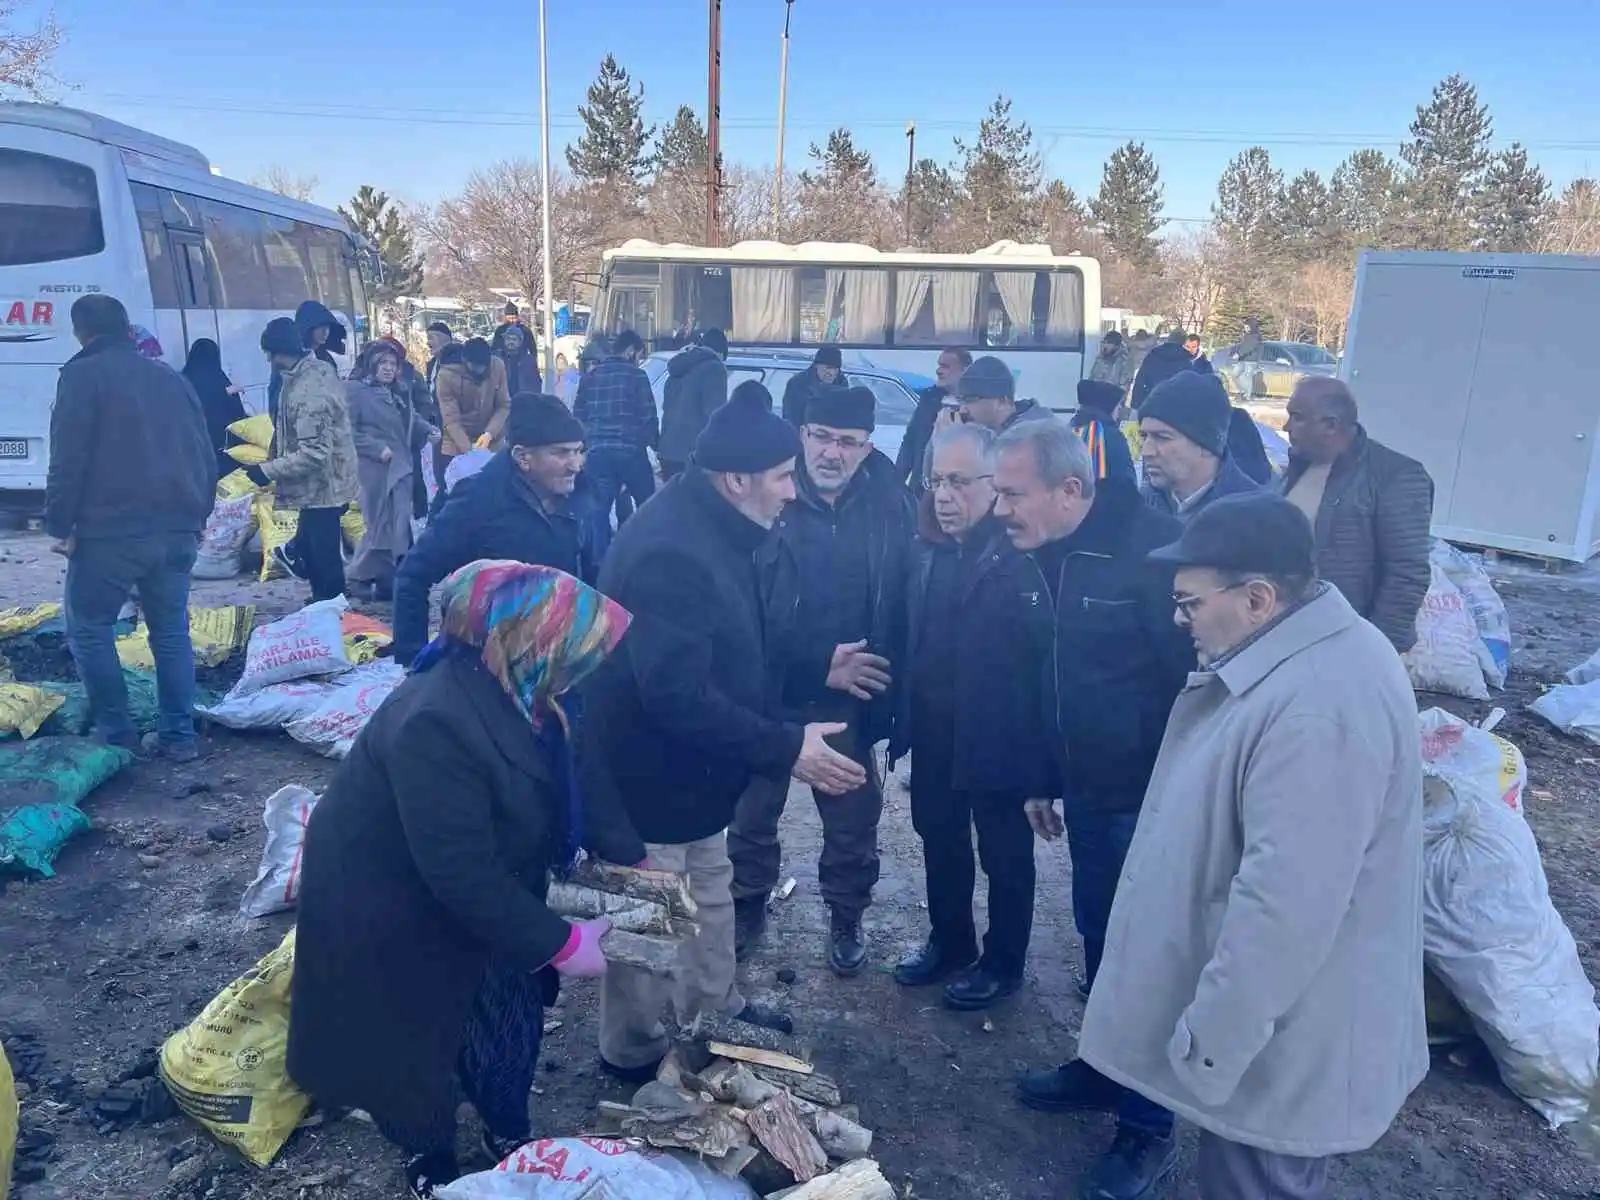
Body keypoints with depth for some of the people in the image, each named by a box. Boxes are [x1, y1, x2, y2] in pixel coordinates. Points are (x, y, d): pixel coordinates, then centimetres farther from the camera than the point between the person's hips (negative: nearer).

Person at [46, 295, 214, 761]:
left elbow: (68, 460, -9)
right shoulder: (171, 378, 16)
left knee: (89, 630, 8)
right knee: (171, 630, 11)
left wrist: (59, 525, -2)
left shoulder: (83, 375, -1)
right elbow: (206, 459, 16)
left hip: (110, 531, -5)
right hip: (177, 530, 5)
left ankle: (116, 735, 7)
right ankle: (180, 736, 9)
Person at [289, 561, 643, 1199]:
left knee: (511, 1018, 19)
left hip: (479, 896, 8)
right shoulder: (436, 723, -40)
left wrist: (633, 861, -5)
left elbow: (575, 782, 3)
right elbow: (462, 875, -37)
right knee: (416, 1044, 15)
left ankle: (509, 1135, 45)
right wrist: (559, 943, -28)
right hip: (388, 911, -8)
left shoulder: (518, 695, -11)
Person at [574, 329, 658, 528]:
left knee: (599, 510, 1)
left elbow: (578, 417, 14)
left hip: (597, 453, 4)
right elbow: (648, 417, -3)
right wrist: (657, 445, 11)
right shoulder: (636, 375, -1)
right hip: (630, 451, -4)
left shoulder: (590, 377, 13)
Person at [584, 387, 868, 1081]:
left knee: (710, 894, 26)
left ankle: (715, 1010, 48)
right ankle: (632, 1051, 35)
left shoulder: (708, 529, 1)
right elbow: (678, 695, -35)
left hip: (690, 769, 10)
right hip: (648, 776, -10)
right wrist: (788, 749, -30)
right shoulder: (671, 551, -32)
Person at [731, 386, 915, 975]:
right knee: (751, 815, 16)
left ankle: (846, 919, 39)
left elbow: (903, 605, -3)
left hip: (849, 700, 1)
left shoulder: (891, 507, -5)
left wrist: (886, 686, -8)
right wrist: (818, 666, -16)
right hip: (766, 694, -1)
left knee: (853, 822, 16)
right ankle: (747, 909, 40)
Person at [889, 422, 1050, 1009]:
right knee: (939, 841, 21)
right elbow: (912, 635, 6)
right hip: (934, 734, 6)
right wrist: (905, 723, 4)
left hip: (998, 737, -6)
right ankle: (949, 943, 43)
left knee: (1005, 853, 14)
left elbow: (1043, 655, -20)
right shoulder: (927, 547, 1)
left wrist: (1038, 756, -19)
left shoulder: (1021, 553, -20)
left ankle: (1002, 963, 34)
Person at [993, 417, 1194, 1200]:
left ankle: (1148, 1125, 25)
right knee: (1098, 932, 20)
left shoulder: (1151, 548, -23)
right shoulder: (1048, 557, 3)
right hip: (1086, 787, 7)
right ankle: (1103, 1064, 42)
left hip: (1148, 796, -7)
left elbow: (1195, 677, -21)